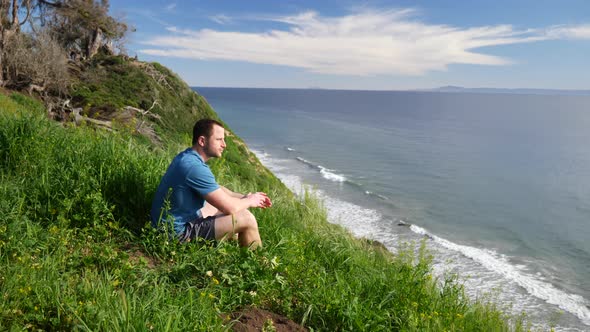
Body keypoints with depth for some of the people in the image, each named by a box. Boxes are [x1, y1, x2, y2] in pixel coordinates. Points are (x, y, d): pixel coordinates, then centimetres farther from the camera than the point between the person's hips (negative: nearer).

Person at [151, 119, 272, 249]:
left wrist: (244, 197, 9)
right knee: (247, 218, -13)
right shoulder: (195, 167, -27)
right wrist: (249, 201, -3)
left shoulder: (187, 156, 5)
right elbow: (230, 207, -24)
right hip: (179, 233, -11)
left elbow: (217, 190, 18)